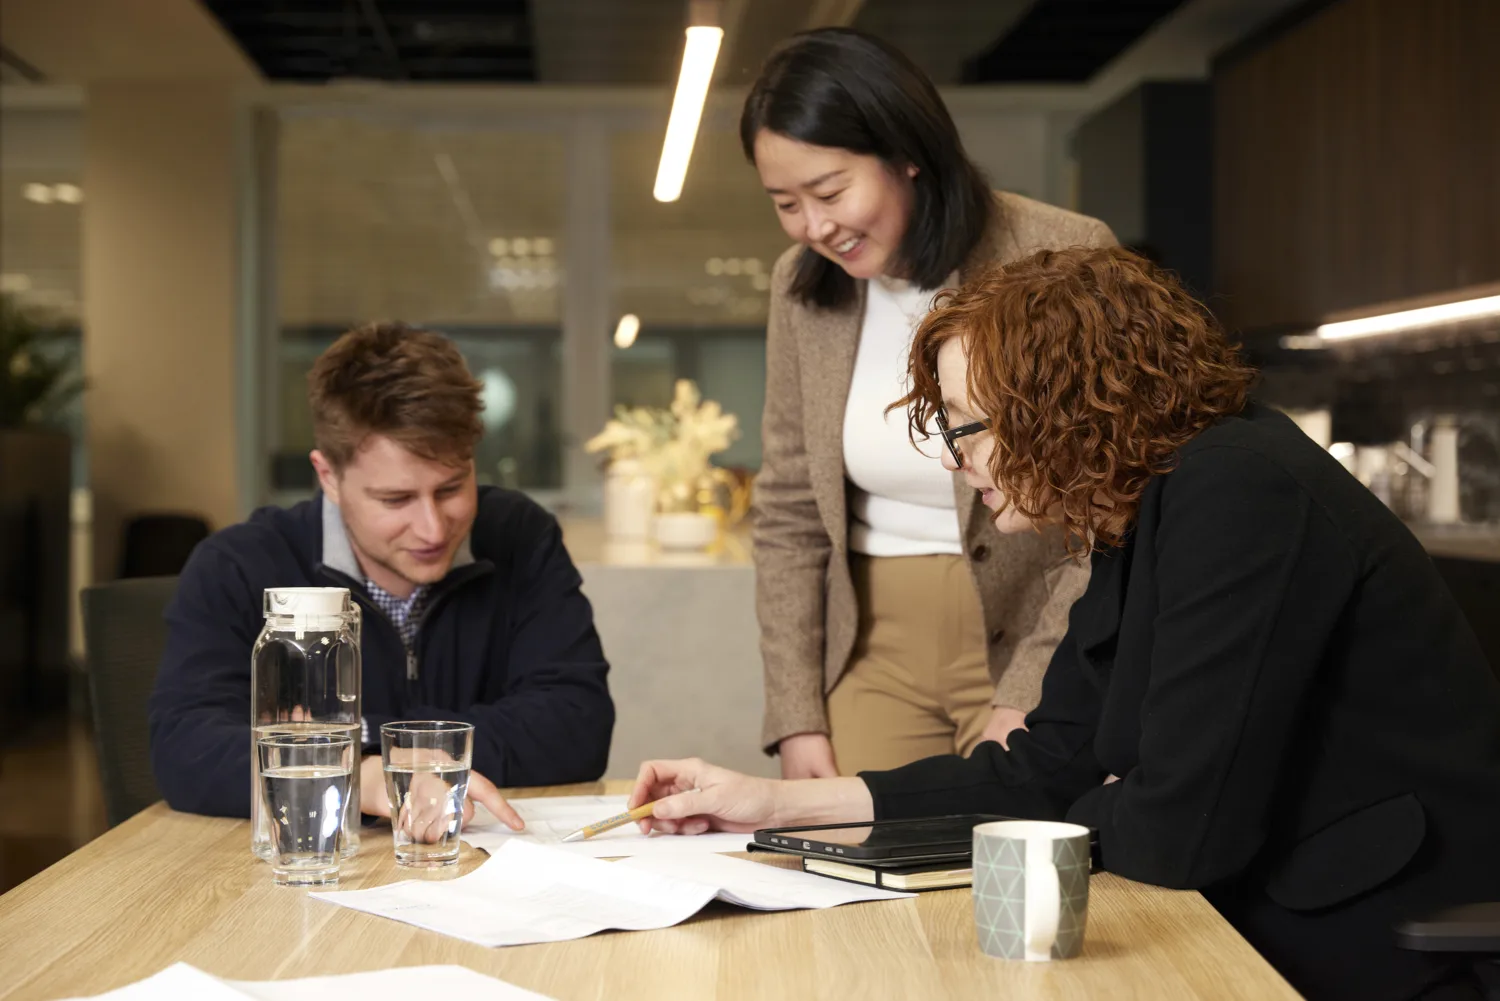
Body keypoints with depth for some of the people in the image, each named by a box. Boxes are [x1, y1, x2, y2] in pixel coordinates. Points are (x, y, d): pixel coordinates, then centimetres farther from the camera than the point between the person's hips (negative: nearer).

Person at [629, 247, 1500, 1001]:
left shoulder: (1241, 497, -21)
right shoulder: (1140, 523, 8)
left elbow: (1178, 830, -25)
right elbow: (1048, 771, 10)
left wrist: (1092, 817, -1)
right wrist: (781, 804, 6)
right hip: (1276, 930, 8)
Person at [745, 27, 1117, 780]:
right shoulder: (801, 286, 2)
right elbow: (787, 514, 7)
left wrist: (1026, 703, -15)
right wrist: (797, 721, 1)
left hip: (1034, 640, -4)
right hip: (874, 646, 4)